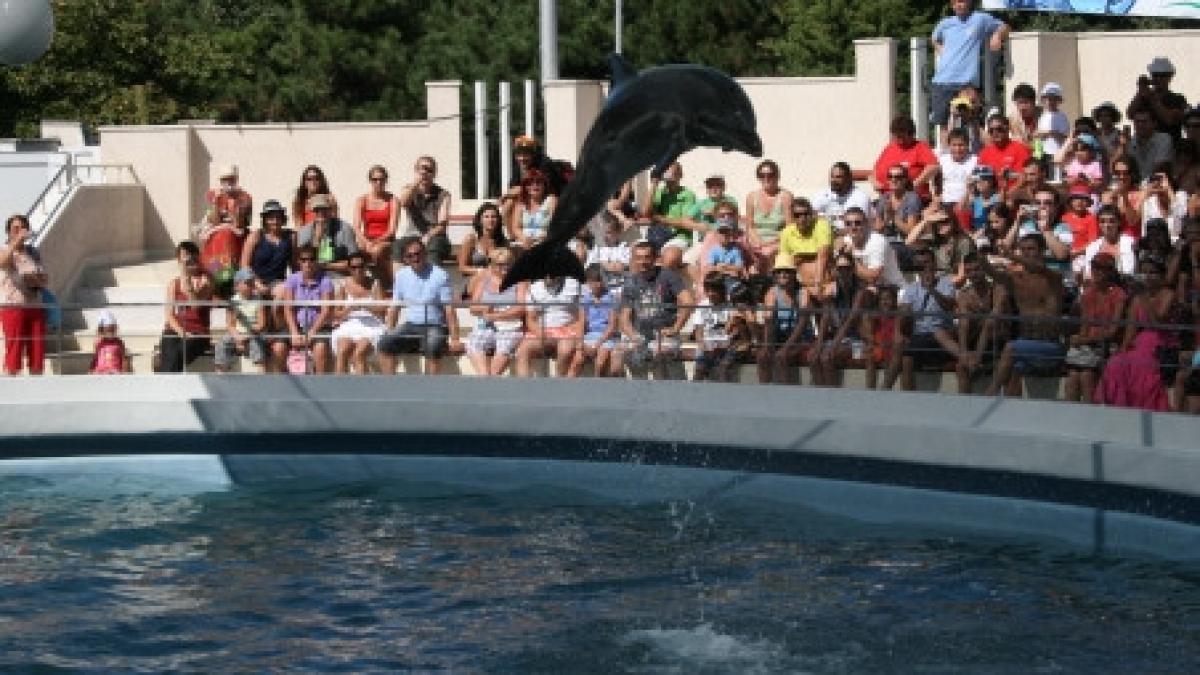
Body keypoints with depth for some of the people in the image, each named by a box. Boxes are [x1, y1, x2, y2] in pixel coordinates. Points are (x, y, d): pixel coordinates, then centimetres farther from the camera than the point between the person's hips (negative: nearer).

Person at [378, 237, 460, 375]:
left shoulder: (439, 275, -3)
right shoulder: (401, 275, 10)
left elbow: (449, 309, -6)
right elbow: (394, 307, 14)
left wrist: (454, 338, -13)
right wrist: (389, 332, 1)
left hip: (434, 327, -4)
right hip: (410, 325, 4)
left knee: (432, 347, -37)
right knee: (385, 342, -23)